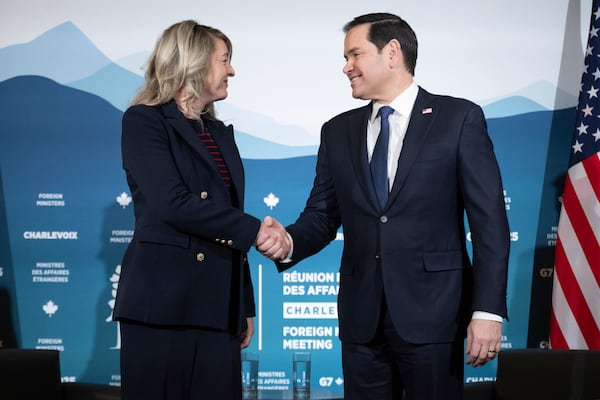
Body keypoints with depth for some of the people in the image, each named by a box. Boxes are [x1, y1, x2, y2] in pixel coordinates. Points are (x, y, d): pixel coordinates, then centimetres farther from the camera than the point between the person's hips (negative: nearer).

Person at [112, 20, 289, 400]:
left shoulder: (221, 132, 17)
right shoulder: (145, 121, -4)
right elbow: (172, 203, -17)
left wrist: (245, 305, 15)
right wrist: (254, 229, -13)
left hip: (218, 304, 6)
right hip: (162, 303, -6)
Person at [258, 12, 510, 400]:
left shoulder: (459, 118, -2)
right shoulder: (338, 131, 11)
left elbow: (489, 220, -5)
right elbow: (322, 216, 10)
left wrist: (488, 309, -11)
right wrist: (289, 242, -13)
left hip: (431, 311, -3)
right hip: (361, 315, 4)